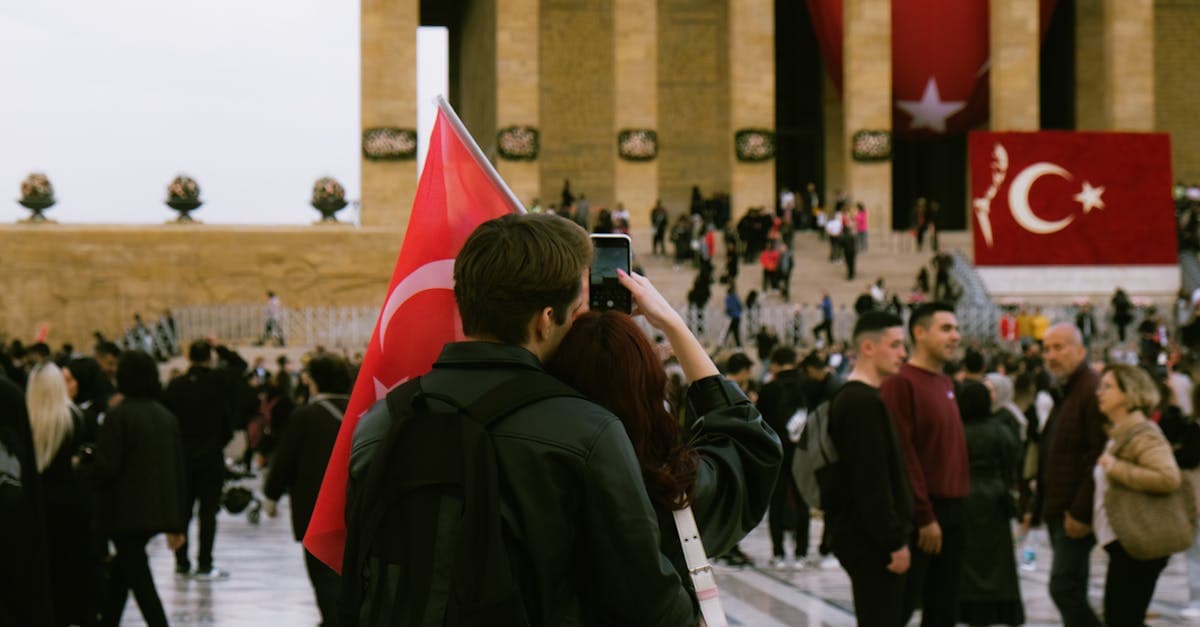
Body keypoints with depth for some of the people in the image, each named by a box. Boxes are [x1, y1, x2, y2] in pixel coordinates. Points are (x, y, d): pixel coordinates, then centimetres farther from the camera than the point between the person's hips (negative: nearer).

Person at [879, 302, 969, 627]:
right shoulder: (900, 383, -12)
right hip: (920, 514, -8)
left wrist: (959, 502, 13)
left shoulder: (947, 384, 16)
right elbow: (903, 455, -17)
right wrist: (925, 517, -18)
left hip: (952, 511, 9)